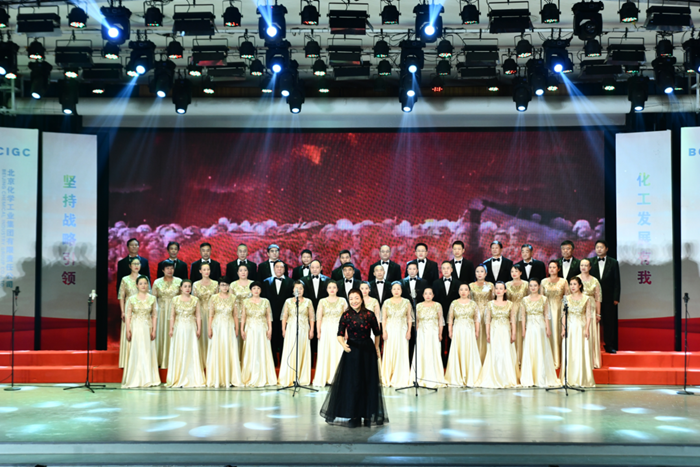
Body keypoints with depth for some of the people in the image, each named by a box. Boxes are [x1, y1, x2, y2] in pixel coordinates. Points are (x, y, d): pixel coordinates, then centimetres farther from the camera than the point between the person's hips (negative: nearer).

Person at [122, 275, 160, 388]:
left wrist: (154, 330, -1)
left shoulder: (152, 298, 5)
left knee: (148, 352, 2)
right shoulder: (132, 299, 1)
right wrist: (128, 331, -5)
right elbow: (128, 316, 1)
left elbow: (154, 316, 5)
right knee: (136, 353, -1)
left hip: (147, 328, 1)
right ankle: (136, 380, 6)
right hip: (136, 328, -1)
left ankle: (148, 379, 9)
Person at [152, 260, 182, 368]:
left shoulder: (179, 281, 3)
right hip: (161, 311, 1)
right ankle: (161, 361, 10)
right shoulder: (157, 282, 5)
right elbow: (153, 299, 7)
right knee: (161, 334, 3)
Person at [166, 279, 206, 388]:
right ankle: (178, 380, 7)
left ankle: (192, 379, 6)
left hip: (191, 329, 0)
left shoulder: (195, 300, 5)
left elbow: (198, 316, 4)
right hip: (179, 329, 0)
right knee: (178, 353, 0)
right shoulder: (175, 300, 5)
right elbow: (172, 316, 5)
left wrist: (199, 329, -4)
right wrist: (171, 329, -3)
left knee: (192, 353, 0)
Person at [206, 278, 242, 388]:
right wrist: (209, 329, -5)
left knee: (230, 352, 0)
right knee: (216, 352, 0)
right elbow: (211, 315, 2)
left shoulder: (232, 298, 6)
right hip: (217, 327, -1)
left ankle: (229, 378, 6)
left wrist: (236, 328, 4)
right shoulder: (214, 298, 1)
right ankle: (216, 379, 6)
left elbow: (235, 315, 8)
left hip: (229, 327, 1)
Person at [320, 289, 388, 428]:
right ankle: (352, 416, 12)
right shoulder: (346, 316, -3)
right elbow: (340, 334, -7)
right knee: (351, 383, 2)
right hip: (351, 351, 0)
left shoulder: (369, 315, -3)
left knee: (368, 382, 4)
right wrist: (343, 344, -27)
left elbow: (376, 333, 5)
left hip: (367, 350, 0)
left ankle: (369, 415, 16)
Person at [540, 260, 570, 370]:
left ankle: (557, 361, 5)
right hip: (547, 309, 1)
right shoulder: (544, 282, 8)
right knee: (548, 333, -2)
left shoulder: (563, 281, 5)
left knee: (558, 333, -2)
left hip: (559, 309, -1)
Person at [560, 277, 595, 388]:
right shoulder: (567, 299, 9)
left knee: (581, 352, -3)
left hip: (581, 328, -2)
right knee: (569, 353, 1)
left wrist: (587, 329, -9)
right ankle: (569, 379, 6)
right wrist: (563, 329, 1)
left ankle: (582, 380, 3)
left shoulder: (586, 299, 2)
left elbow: (588, 316, 0)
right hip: (569, 328, 2)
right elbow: (564, 315, 9)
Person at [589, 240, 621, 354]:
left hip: (608, 298, 0)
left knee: (609, 322, 3)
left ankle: (609, 346, 10)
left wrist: (616, 298, -3)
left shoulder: (613, 263, 5)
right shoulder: (590, 262, 6)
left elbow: (616, 281, 3)